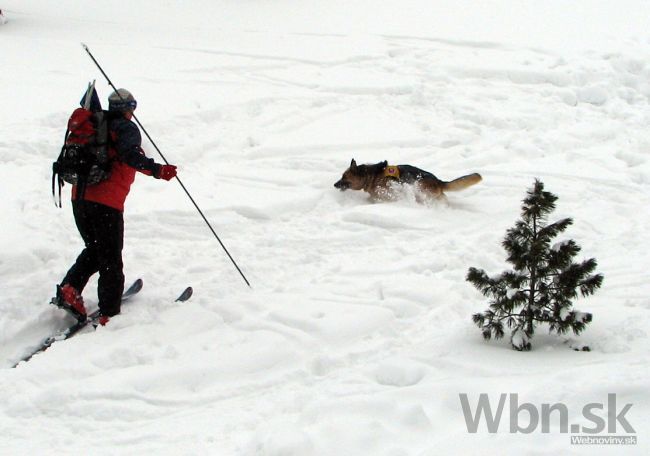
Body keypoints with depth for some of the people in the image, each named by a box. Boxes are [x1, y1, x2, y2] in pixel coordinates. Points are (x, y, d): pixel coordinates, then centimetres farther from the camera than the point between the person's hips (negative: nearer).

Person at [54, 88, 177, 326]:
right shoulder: (127, 128, -3)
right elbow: (130, 155, -24)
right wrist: (157, 170, -35)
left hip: (79, 197, 7)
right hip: (107, 203, -6)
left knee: (94, 250, 24)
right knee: (110, 261, 1)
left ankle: (69, 288, 6)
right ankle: (108, 313, -2)